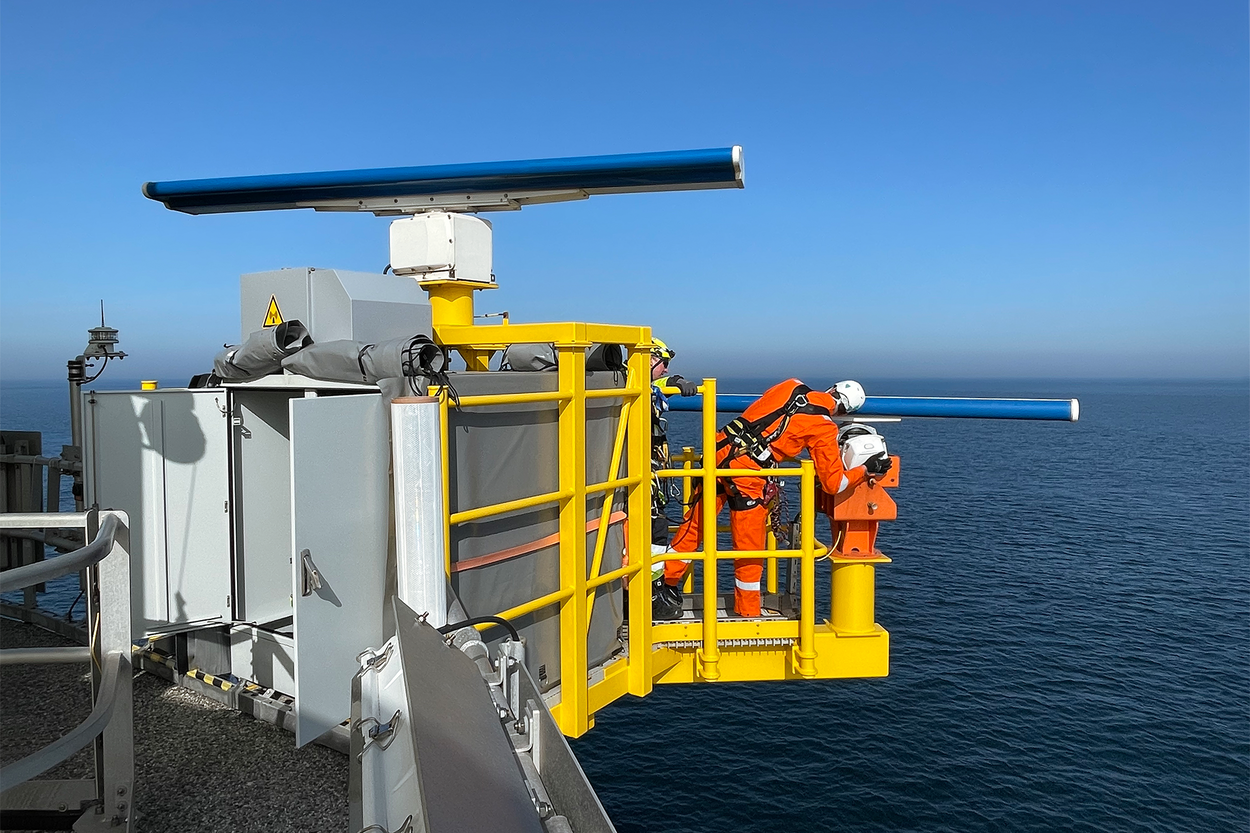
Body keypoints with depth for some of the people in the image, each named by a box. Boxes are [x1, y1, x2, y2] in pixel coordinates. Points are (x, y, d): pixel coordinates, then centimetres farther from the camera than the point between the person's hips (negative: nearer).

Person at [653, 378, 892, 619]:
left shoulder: (791, 385, 14)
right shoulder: (824, 427, 1)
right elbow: (834, 483, 5)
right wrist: (867, 469, 19)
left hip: (718, 450, 6)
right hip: (746, 471, -6)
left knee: (694, 526, 15)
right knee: (750, 550, 8)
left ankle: (663, 587, 23)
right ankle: (748, 614, 20)